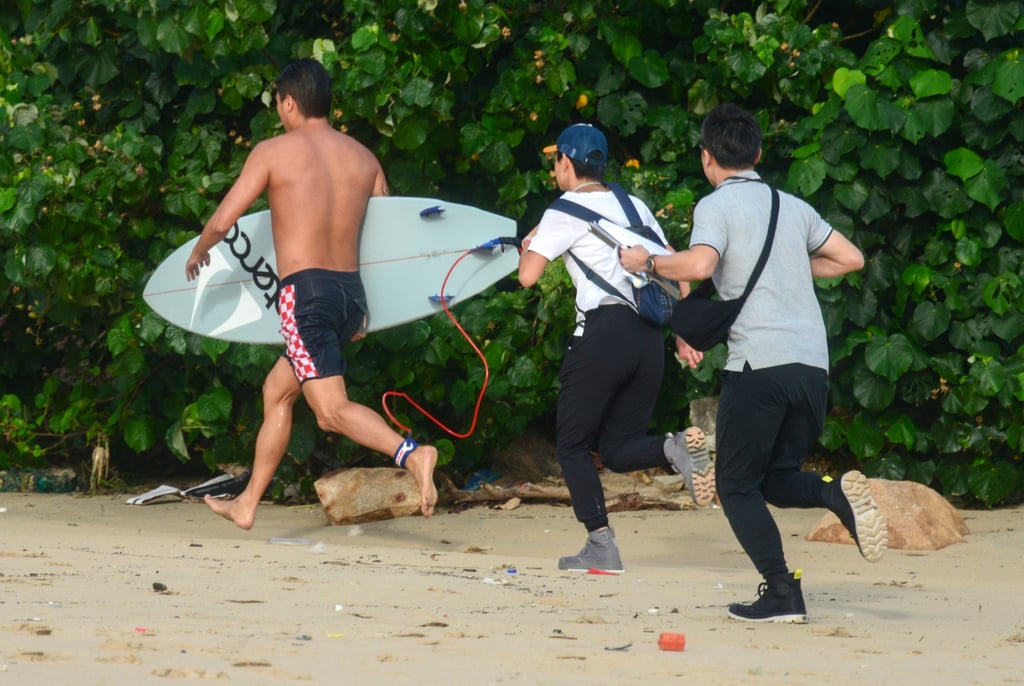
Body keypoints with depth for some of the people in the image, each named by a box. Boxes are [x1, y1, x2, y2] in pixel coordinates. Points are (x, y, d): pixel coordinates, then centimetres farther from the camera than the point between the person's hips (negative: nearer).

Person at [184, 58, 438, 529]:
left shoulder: (273, 152, -4)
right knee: (277, 389, 23)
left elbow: (221, 223, -4)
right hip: (351, 293, 7)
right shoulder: (363, 158, 11)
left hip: (304, 292, -7)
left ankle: (410, 453, -37)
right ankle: (247, 504, 29)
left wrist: (197, 254, 18)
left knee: (331, 409, -13)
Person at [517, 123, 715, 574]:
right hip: (649, 334, 6)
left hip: (602, 330, -6)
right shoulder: (633, 206, 20)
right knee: (616, 448, 11)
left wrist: (529, 246, 18)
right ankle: (675, 448, -20)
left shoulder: (566, 210, 1)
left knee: (572, 445, 6)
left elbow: (528, 276, -4)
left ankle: (601, 544, -6)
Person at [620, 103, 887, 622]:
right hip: (813, 364, 6)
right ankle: (838, 494, -13)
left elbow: (701, 265, -18)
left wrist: (647, 262, -2)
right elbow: (851, 258, 22)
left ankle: (782, 592, -10)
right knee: (777, 479, 19)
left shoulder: (716, 206, 0)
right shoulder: (793, 207, 19)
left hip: (758, 361, -6)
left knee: (738, 486, 4)